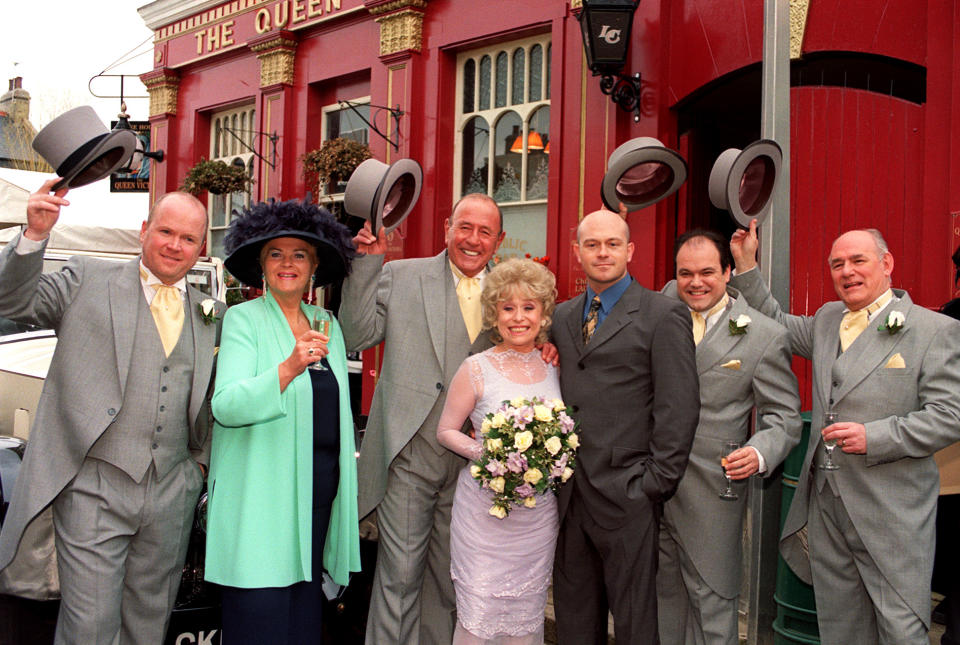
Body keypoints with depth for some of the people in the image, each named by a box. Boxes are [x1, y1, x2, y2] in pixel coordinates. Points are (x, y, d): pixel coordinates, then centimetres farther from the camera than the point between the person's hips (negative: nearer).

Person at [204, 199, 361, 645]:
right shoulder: (243, 319, -3)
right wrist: (289, 367, -31)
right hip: (264, 489, -5)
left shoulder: (327, 325, 13)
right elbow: (225, 406, -17)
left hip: (320, 486, 5)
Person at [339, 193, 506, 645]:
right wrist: (367, 263, -8)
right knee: (399, 574, 0)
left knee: (450, 578, 13)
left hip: (472, 460, 3)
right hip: (409, 455, -3)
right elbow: (357, 337, -3)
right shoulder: (401, 276, 2)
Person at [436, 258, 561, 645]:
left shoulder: (552, 367, 4)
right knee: (478, 612, 0)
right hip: (485, 507, -3)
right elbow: (446, 431, 0)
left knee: (527, 612, 11)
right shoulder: (477, 369, -7)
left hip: (539, 509, 4)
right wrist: (485, 453, -17)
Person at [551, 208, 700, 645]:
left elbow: (678, 409, -8)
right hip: (568, 494, 5)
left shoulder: (664, 315, -4)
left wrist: (656, 484, -12)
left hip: (627, 497, -5)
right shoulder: (562, 317, 14)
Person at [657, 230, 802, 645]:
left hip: (711, 493, -4)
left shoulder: (766, 337, -8)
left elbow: (784, 417, -5)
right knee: (661, 591, 17)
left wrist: (759, 454, -24)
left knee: (712, 600, 5)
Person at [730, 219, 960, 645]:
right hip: (827, 507, 6)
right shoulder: (826, 321, 13)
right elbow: (774, 324, 28)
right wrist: (746, 265, 19)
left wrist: (873, 437, -18)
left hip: (892, 513, -6)